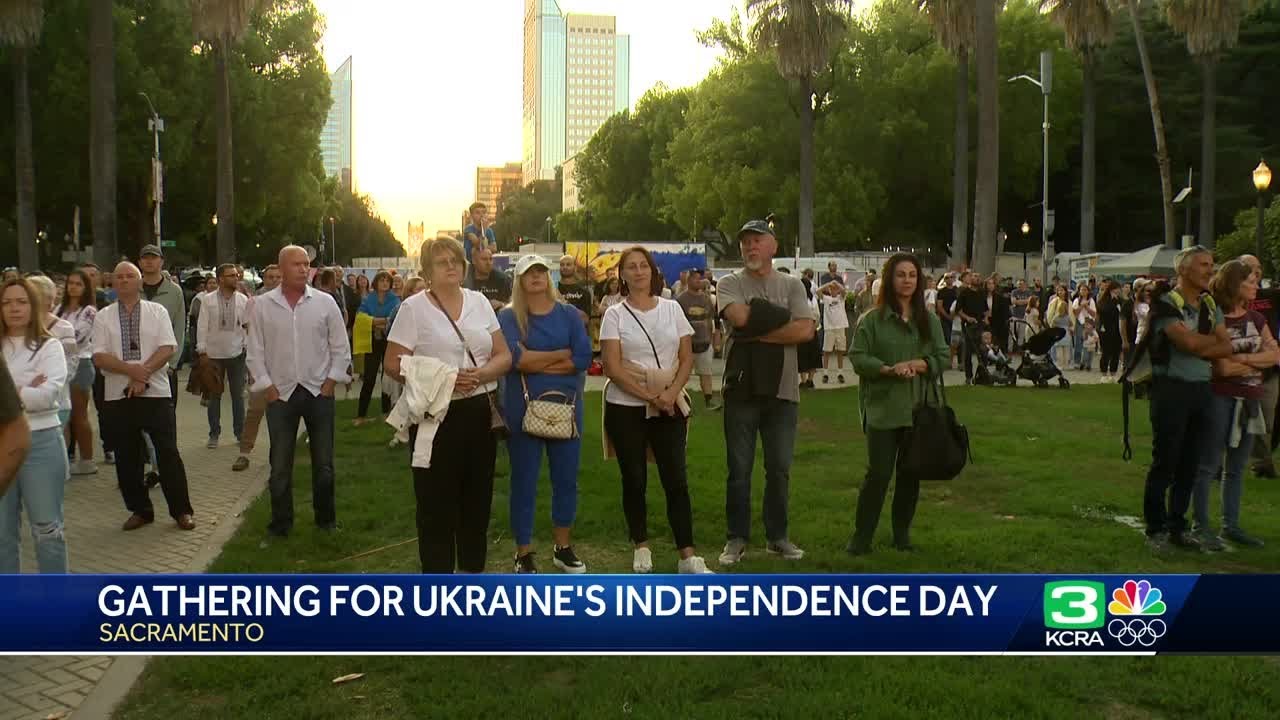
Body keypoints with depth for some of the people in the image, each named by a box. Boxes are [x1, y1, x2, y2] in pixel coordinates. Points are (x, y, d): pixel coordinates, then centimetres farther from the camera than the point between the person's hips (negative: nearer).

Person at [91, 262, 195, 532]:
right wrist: (131, 370, -19)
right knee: (126, 457, 9)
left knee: (168, 453, -1)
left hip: (155, 393, -2)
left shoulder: (157, 311, 3)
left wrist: (143, 374, -17)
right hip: (118, 395, 2)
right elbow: (99, 357, -4)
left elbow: (167, 348, -6)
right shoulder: (103, 317, 5)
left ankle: (181, 510, 9)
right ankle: (140, 510, 23)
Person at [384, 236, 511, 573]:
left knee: (478, 497, 14)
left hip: (480, 412, 5)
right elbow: (394, 364, -8)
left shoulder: (479, 302, 8)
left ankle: (473, 568, 29)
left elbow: (503, 356, 9)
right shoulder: (413, 308, -5)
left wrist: (481, 374, -12)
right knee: (437, 503, 2)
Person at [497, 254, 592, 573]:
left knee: (566, 477, 11)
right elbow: (513, 358, -20)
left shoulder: (568, 314, 4)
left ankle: (562, 546, 27)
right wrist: (561, 354, -12)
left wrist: (536, 363, -14)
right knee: (524, 480, 5)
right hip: (522, 409, -3)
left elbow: (584, 358, -8)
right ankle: (523, 553, 16)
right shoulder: (508, 316, -3)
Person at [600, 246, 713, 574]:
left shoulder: (672, 308, 6)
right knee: (634, 480, 6)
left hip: (670, 407, 2)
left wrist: (671, 393, -12)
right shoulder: (615, 314, -2)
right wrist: (650, 396, -15)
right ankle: (641, 547, 21)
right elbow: (612, 367, -9)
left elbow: (687, 358, 4)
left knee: (676, 480, -2)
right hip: (626, 407, -1)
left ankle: (688, 555, 0)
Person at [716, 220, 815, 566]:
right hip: (741, 389, -1)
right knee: (739, 469, 6)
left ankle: (778, 536, 23)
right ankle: (737, 538, 16)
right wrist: (780, 318, -9)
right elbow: (739, 317, -19)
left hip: (782, 391, 2)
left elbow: (805, 331, -9)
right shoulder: (731, 283, 1)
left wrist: (757, 332, -12)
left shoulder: (791, 285, 6)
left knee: (779, 469, 10)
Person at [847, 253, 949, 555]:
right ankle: (861, 536, 6)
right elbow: (858, 358, -6)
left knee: (910, 474, 10)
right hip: (883, 409, -3)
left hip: (919, 409, 3)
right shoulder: (872, 320, -2)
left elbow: (943, 358, 6)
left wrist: (918, 365, -13)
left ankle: (902, 533, 24)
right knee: (879, 474, -5)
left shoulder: (930, 320, 8)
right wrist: (889, 369, -20)